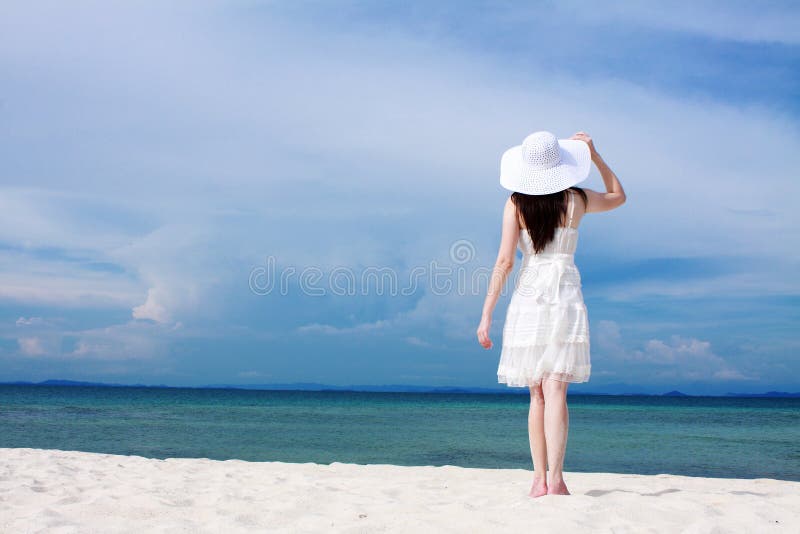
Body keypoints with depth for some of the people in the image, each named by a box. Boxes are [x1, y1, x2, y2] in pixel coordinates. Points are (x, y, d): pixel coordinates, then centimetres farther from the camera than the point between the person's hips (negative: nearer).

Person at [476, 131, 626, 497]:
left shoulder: (516, 203, 0)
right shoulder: (577, 200, 3)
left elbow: (504, 261, -6)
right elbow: (618, 196, 25)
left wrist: (486, 314, -3)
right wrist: (594, 155, 20)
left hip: (527, 298, 1)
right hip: (565, 297, -1)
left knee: (537, 395, 10)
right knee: (555, 391, -8)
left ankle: (540, 479, 9)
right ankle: (555, 479, -16)